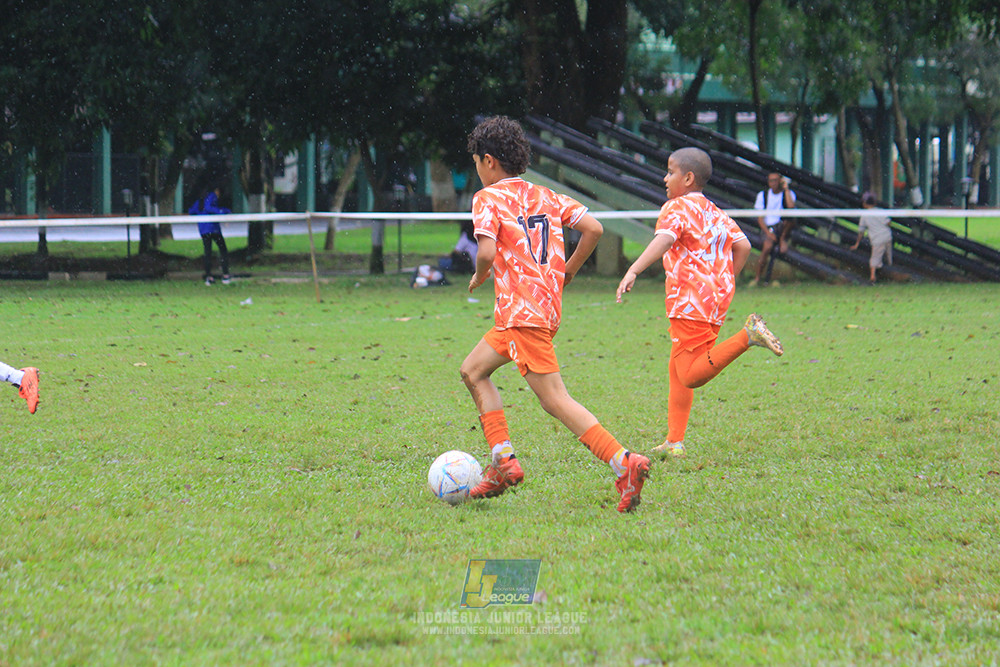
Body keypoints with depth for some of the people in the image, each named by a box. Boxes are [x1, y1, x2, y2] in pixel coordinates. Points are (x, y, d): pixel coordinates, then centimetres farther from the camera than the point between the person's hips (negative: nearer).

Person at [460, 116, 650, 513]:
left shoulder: (488, 199, -4)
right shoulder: (546, 197, 16)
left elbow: (487, 252, -18)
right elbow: (593, 228, 7)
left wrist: (479, 276, 4)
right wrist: (567, 272, 18)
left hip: (522, 312, -8)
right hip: (548, 306, 8)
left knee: (554, 399, -7)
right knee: (473, 371, 15)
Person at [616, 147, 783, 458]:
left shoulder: (676, 208, -5)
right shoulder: (714, 212, 18)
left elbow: (664, 240, -24)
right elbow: (742, 246, 12)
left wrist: (633, 271, -36)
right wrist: (725, 282, 20)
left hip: (690, 302, -9)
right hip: (716, 299, 9)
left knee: (691, 376, -13)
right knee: (678, 369, 16)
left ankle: (748, 335, -24)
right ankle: (674, 441, 14)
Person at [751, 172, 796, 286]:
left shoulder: (789, 193, 4)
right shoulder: (763, 195, 7)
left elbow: (791, 206, -20)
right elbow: (760, 218, 2)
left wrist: (786, 188, -14)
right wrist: (768, 233, -13)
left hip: (783, 226, 0)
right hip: (769, 228, 0)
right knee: (767, 247, -29)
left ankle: (783, 239, -11)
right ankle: (757, 278, -18)